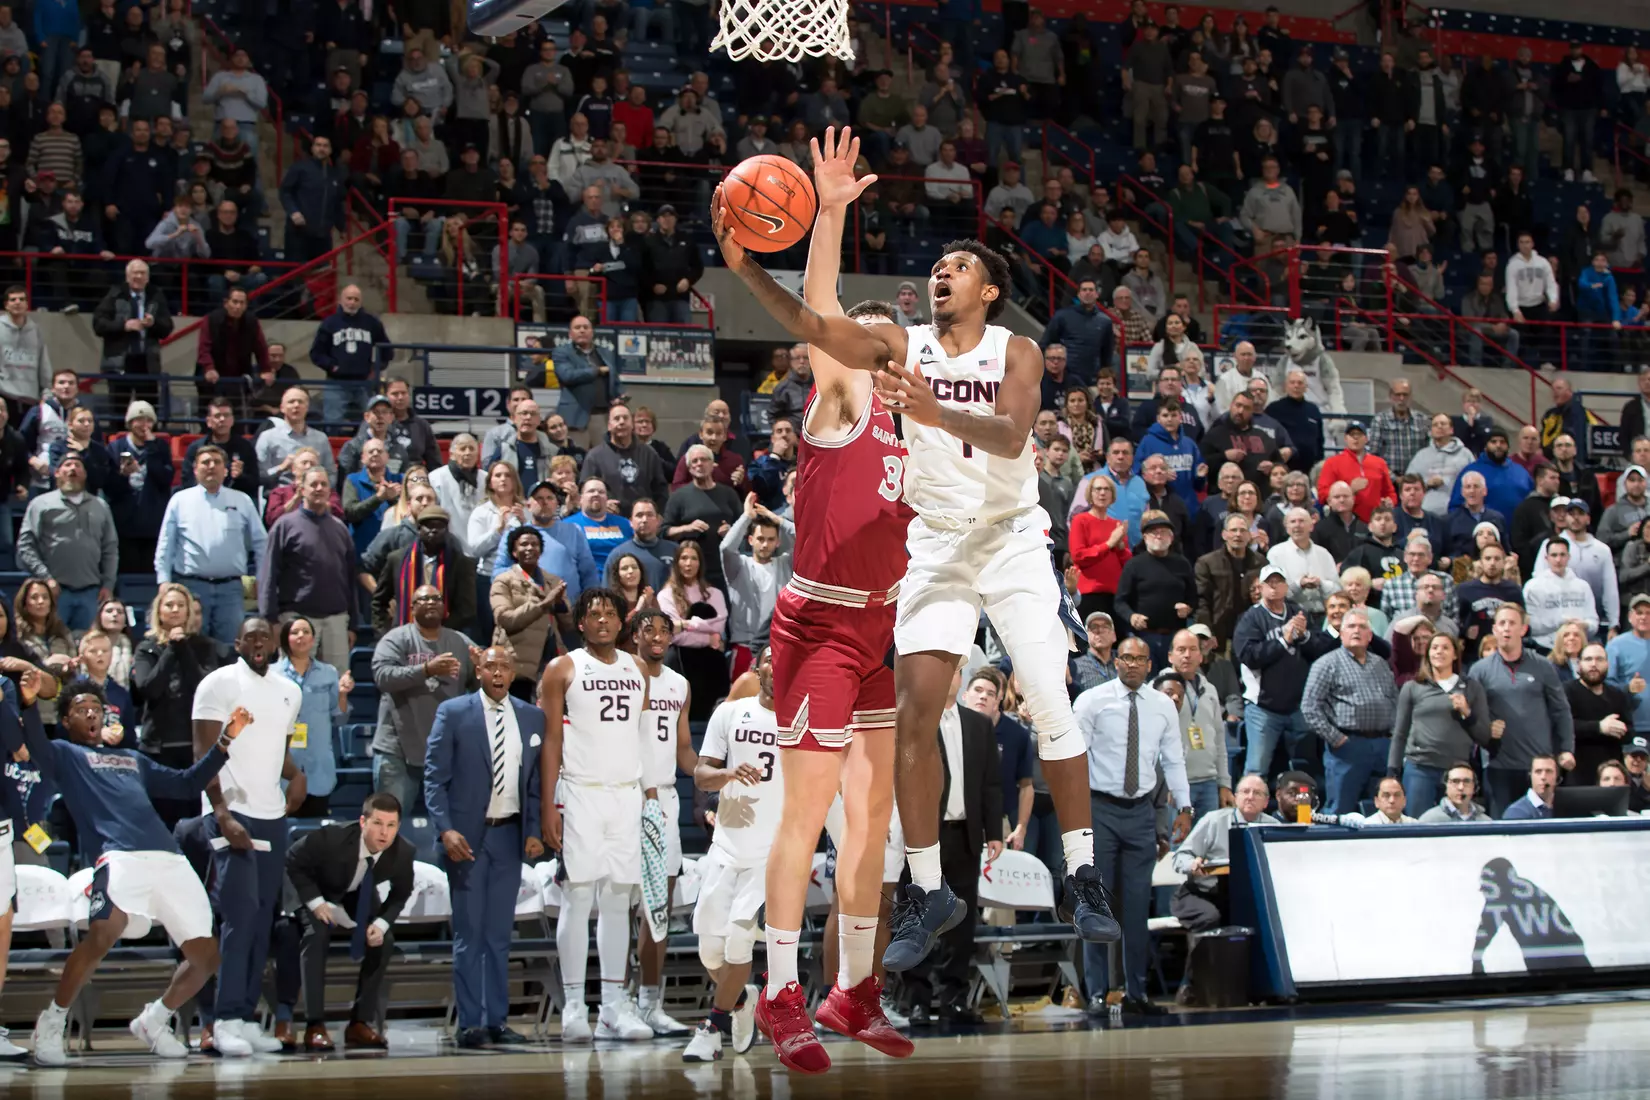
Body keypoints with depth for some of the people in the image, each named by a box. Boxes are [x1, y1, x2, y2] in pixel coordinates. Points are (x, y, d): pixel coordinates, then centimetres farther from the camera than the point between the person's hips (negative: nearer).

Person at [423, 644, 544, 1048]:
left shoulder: (533, 718, 8)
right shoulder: (453, 713, -2)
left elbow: (537, 780, 11)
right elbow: (434, 776, -4)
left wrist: (535, 831, 0)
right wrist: (445, 829, -14)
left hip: (509, 835, 3)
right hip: (466, 836, -3)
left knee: (499, 934, 7)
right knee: (469, 934, -2)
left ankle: (497, 1021, 10)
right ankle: (470, 1023, 0)